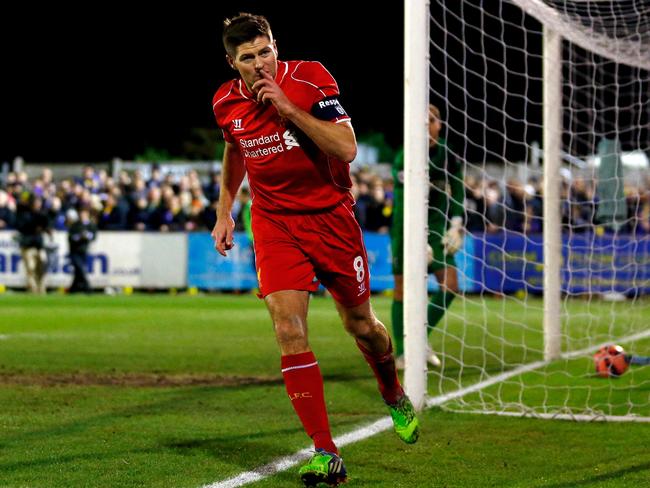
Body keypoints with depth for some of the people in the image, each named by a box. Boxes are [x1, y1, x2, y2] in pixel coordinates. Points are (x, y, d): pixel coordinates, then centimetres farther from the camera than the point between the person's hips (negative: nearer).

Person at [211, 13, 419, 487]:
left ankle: (396, 397, 44)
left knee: (360, 323, 10)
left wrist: (288, 108, -29)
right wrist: (224, 211, 16)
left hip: (331, 215, -2)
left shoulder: (310, 79, -16)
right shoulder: (226, 103, -4)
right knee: (289, 329, -16)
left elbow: (347, 149, -25)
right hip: (273, 221, 2)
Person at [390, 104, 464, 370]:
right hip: (406, 229, -4)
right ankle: (401, 353, 9)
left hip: (436, 227, 4)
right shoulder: (405, 158, -17)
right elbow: (404, 204, -23)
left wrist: (456, 226, -5)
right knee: (402, 289, -2)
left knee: (450, 284, -8)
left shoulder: (448, 155, -2)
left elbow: (458, 192, 7)